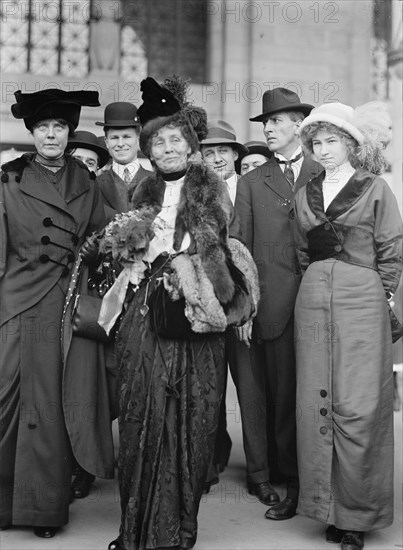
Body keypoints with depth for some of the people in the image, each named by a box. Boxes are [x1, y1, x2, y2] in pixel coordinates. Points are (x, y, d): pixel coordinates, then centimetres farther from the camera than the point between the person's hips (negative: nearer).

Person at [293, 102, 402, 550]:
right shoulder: (305, 194, 14)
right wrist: (320, 286, 11)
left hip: (361, 303, -4)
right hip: (313, 302, 4)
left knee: (357, 408, -5)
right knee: (315, 405, 3)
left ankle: (358, 512, 6)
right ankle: (328, 506, 14)